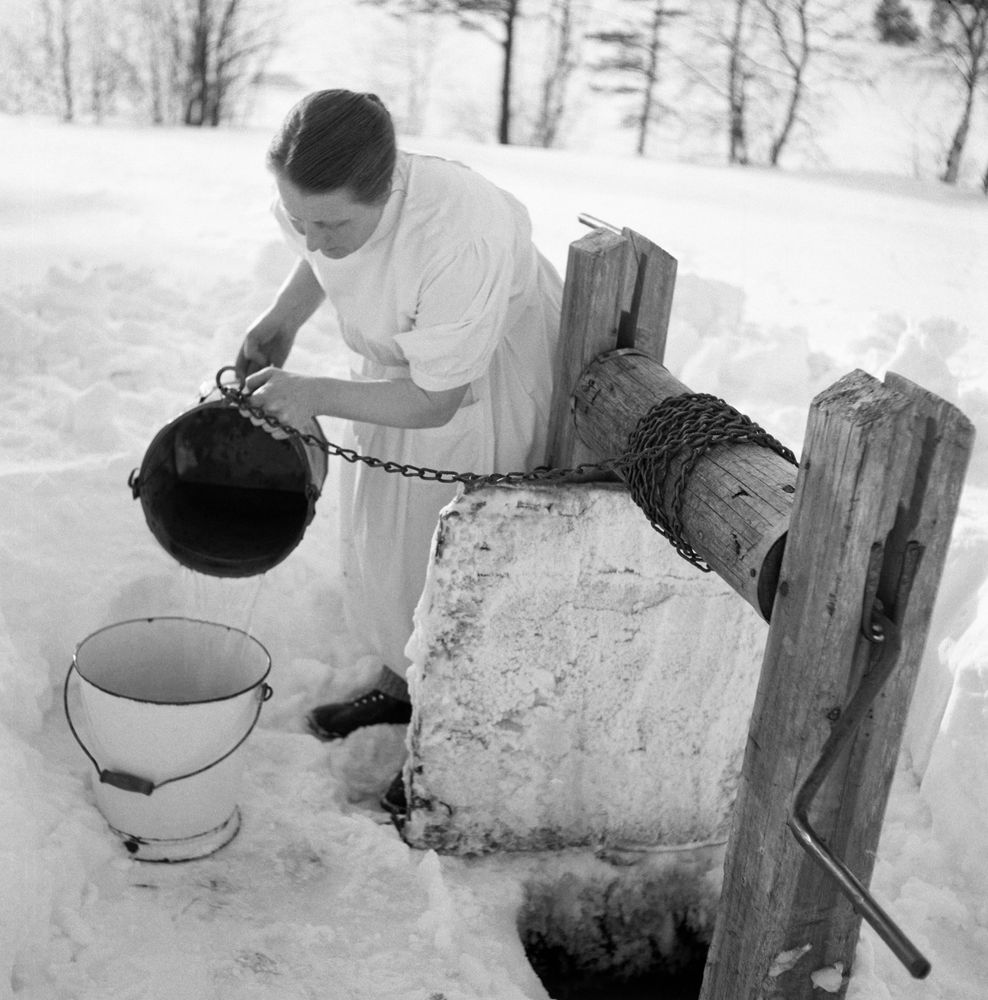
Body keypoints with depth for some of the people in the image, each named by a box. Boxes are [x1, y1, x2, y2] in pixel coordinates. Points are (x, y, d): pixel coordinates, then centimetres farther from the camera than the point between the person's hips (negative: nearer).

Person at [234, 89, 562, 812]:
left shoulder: (461, 238, -43)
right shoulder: (318, 196, -22)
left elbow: (436, 401, -31)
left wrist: (317, 396, -38)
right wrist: (280, 322, -10)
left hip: (494, 372, -7)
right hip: (404, 358, 7)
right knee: (383, 529, 17)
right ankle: (401, 683, 41)